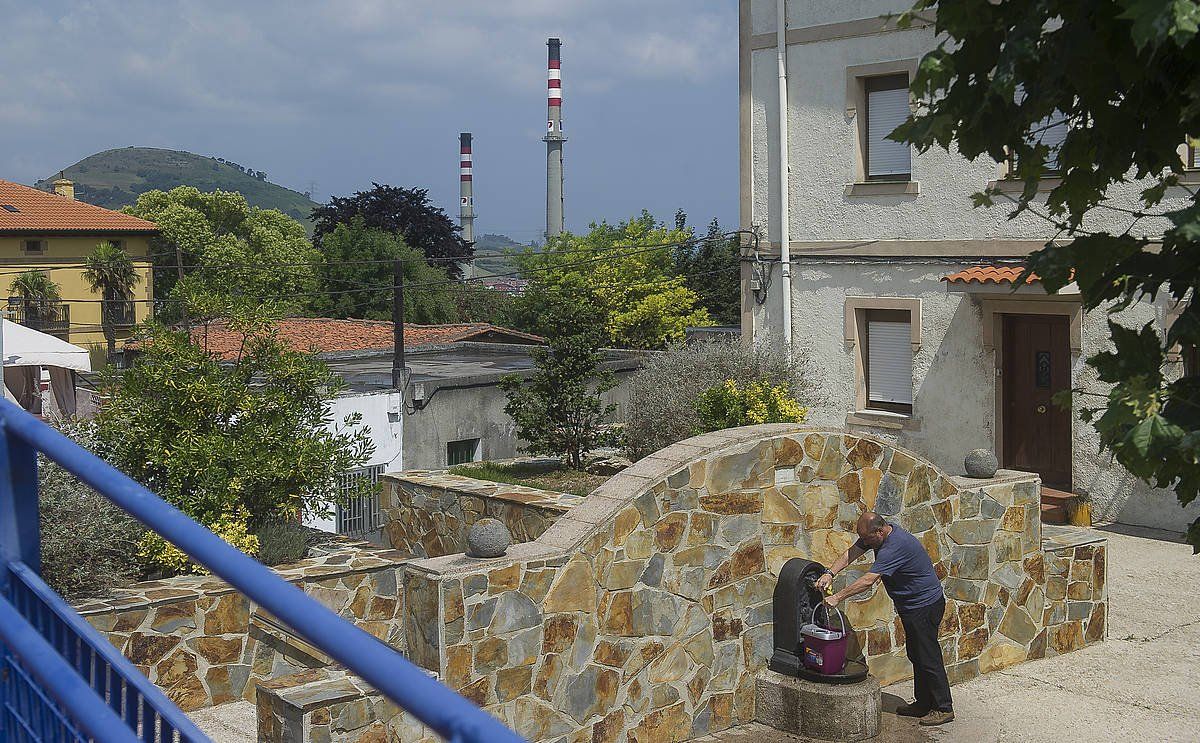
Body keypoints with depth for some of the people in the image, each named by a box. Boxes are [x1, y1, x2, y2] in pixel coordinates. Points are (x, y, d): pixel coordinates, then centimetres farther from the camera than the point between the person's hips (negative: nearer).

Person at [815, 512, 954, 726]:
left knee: (928, 656, -5)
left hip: (925, 605, -10)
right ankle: (924, 703, 24)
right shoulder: (877, 534, -1)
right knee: (916, 655, 15)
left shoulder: (894, 547, -31)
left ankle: (944, 708, 4)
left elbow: (868, 581, -33)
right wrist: (830, 573, -16)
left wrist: (837, 597, -29)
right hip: (911, 605, 10)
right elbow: (852, 553, -1)